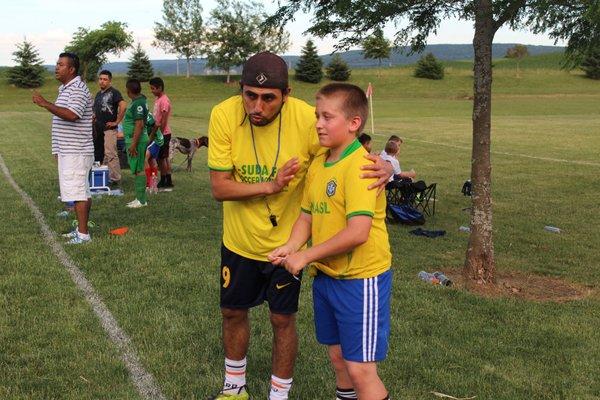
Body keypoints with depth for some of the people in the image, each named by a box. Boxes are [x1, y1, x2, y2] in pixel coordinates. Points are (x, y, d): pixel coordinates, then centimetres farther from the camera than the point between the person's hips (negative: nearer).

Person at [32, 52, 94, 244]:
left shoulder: (78, 89, -14)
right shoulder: (64, 88, 18)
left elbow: (72, 115, -30)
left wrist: (46, 104, -25)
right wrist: (59, 150, 23)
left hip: (76, 152, -10)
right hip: (68, 151, 10)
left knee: (77, 192, -9)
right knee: (82, 191, 14)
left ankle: (83, 234, -7)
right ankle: (81, 229, 21)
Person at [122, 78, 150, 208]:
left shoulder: (138, 104, -18)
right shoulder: (139, 101, 14)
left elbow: (139, 125, -23)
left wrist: (134, 144, -24)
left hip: (136, 140, -10)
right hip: (133, 139, 10)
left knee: (138, 170, -6)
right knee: (137, 170, 13)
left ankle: (141, 200, -3)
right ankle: (140, 198, 19)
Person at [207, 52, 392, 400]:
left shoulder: (308, 120, -25)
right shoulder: (224, 116, -21)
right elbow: (219, 187, -20)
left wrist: (383, 168, -34)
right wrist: (270, 186, -34)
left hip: (285, 242, -2)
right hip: (239, 240, 3)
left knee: (282, 319, 9)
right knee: (233, 312, 19)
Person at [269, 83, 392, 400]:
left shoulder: (359, 166, -21)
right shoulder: (318, 164, 6)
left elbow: (357, 232, -28)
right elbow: (307, 216, 12)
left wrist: (306, 256, -21)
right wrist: (290, 247, -8)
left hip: (361, 279, -8)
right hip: (326, 276, 8)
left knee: (360, 369, 0)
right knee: (338, 357, 21)